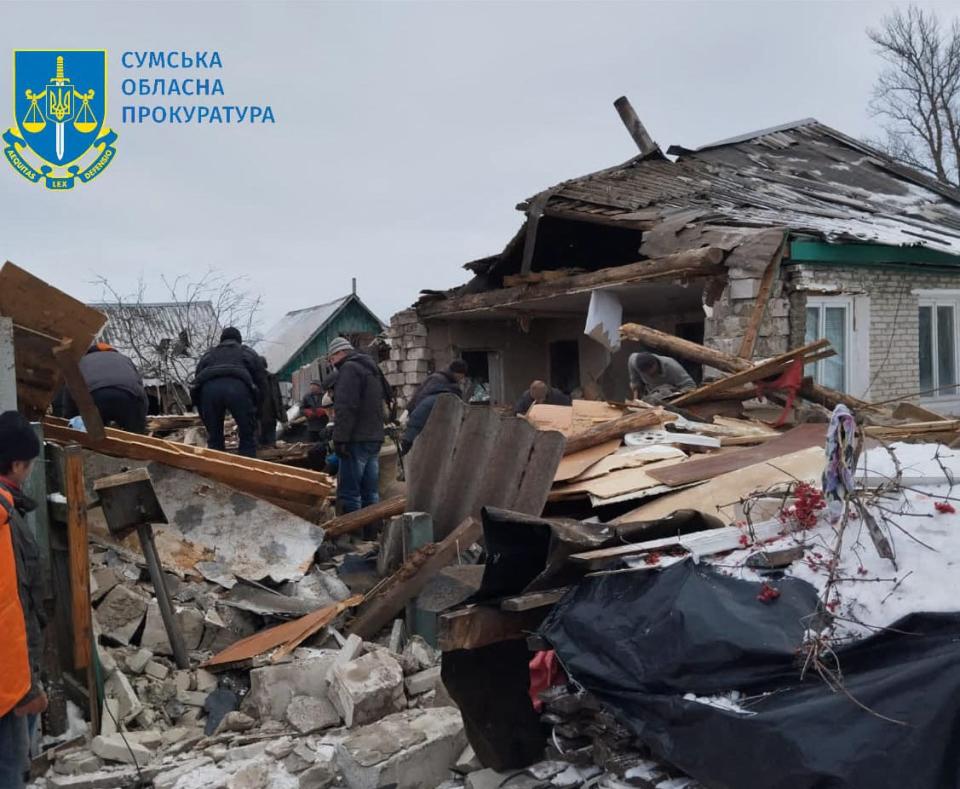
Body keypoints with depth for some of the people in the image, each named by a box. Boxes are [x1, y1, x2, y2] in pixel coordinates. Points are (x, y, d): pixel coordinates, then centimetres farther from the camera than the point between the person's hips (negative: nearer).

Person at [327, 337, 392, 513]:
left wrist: (340, 438, -20)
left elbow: (346, 407, -19)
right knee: (370, 492, 12)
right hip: (375, 438, 9)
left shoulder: (349, 368, -9)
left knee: (349, 492, -7)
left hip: (357, 440, -9)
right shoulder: (371, 368, 22)